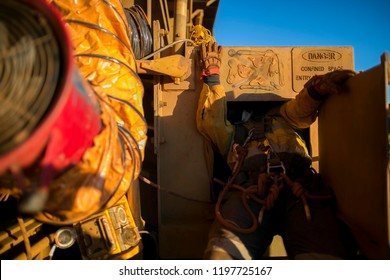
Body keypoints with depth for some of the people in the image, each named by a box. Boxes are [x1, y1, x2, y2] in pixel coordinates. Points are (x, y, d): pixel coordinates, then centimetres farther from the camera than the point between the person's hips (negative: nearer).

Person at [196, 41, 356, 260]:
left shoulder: (280, 117, 42)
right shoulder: (232, 133, 39)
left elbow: (303, 111, 23)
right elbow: (209, 122, 21)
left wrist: (317, 87, 1)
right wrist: (212, 76, 28)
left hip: (301, 183, 1)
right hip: (249, 186, 0)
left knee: (326, 255, -30)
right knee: (223, 254, -31)